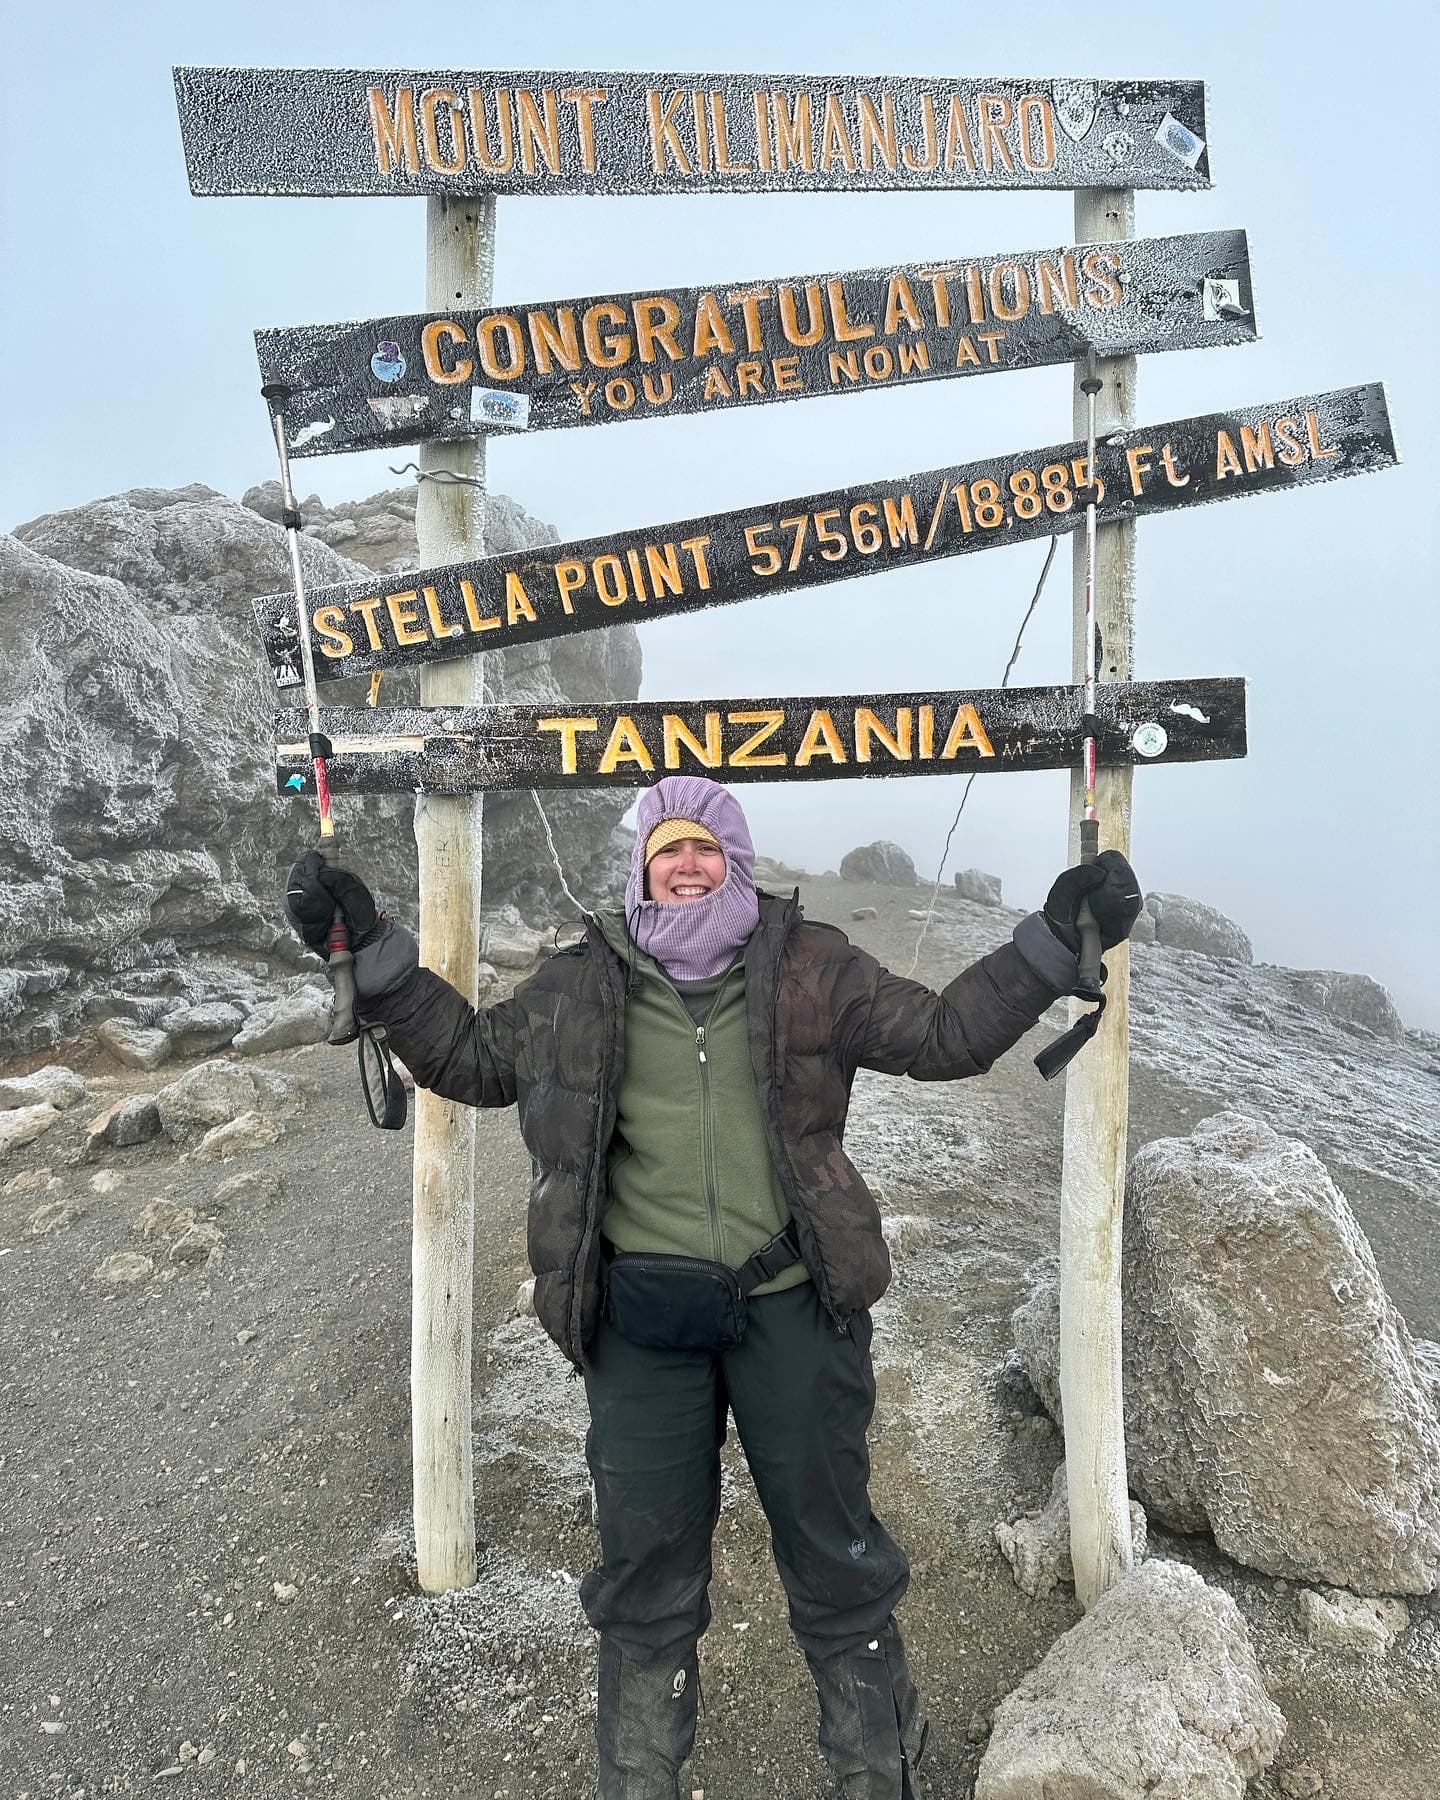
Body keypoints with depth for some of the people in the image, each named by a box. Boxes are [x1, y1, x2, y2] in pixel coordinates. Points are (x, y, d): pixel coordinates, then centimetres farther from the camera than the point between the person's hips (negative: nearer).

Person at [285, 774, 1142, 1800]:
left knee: (834, 1552, 16)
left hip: (793, 1303, 0)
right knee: (647, 1563, 15)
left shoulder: (811, 967, 2)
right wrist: (374, 953, 5)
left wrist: (1053, 940, -5)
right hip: (643, 1314, 1)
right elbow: (472, 1055, 13)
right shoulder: (583, 985, 4)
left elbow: (942, 1036, 4)